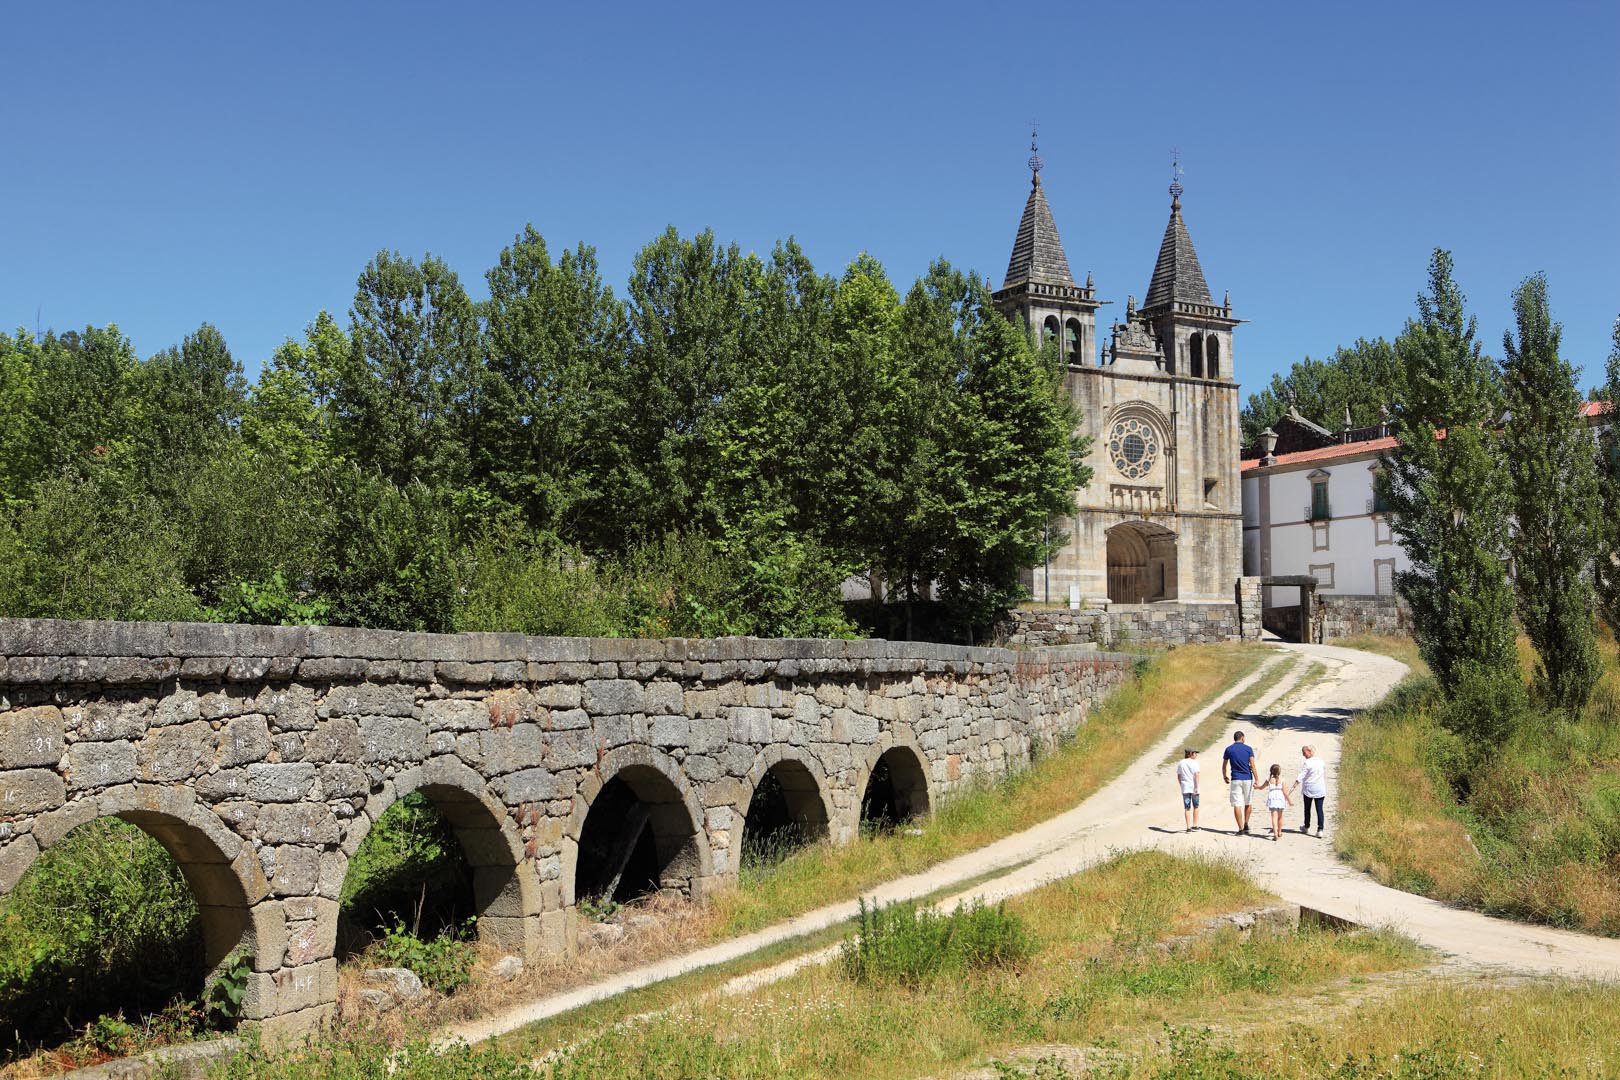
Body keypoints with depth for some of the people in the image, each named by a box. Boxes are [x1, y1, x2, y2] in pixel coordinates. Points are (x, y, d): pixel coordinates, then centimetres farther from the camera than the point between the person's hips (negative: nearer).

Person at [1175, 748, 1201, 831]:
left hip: (1185, 788, 4)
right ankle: (1195, 825, 16)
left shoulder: (1181, 763, 9)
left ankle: (1188, 827, -1)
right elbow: (1196, 775, -16)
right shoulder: (1194, 763, -6)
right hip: (1193, 787, -4)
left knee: (1187, 808, 3)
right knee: (1195, 807, 13)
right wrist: (1196, 787, -18)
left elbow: (1178, 777, 12)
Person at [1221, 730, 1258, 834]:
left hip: (1235, 779, 0)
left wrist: (1224, 776, 26)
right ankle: (1246, 824, 14)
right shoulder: (1248, 748, 0)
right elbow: (1252, 765, -7)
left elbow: (1224, 766, 9)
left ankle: (1241, 829, -4)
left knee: (1237, 805, -1)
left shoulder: (1229, 749, 3)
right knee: (1248, 803, 19)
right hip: (1247, 778, 0)